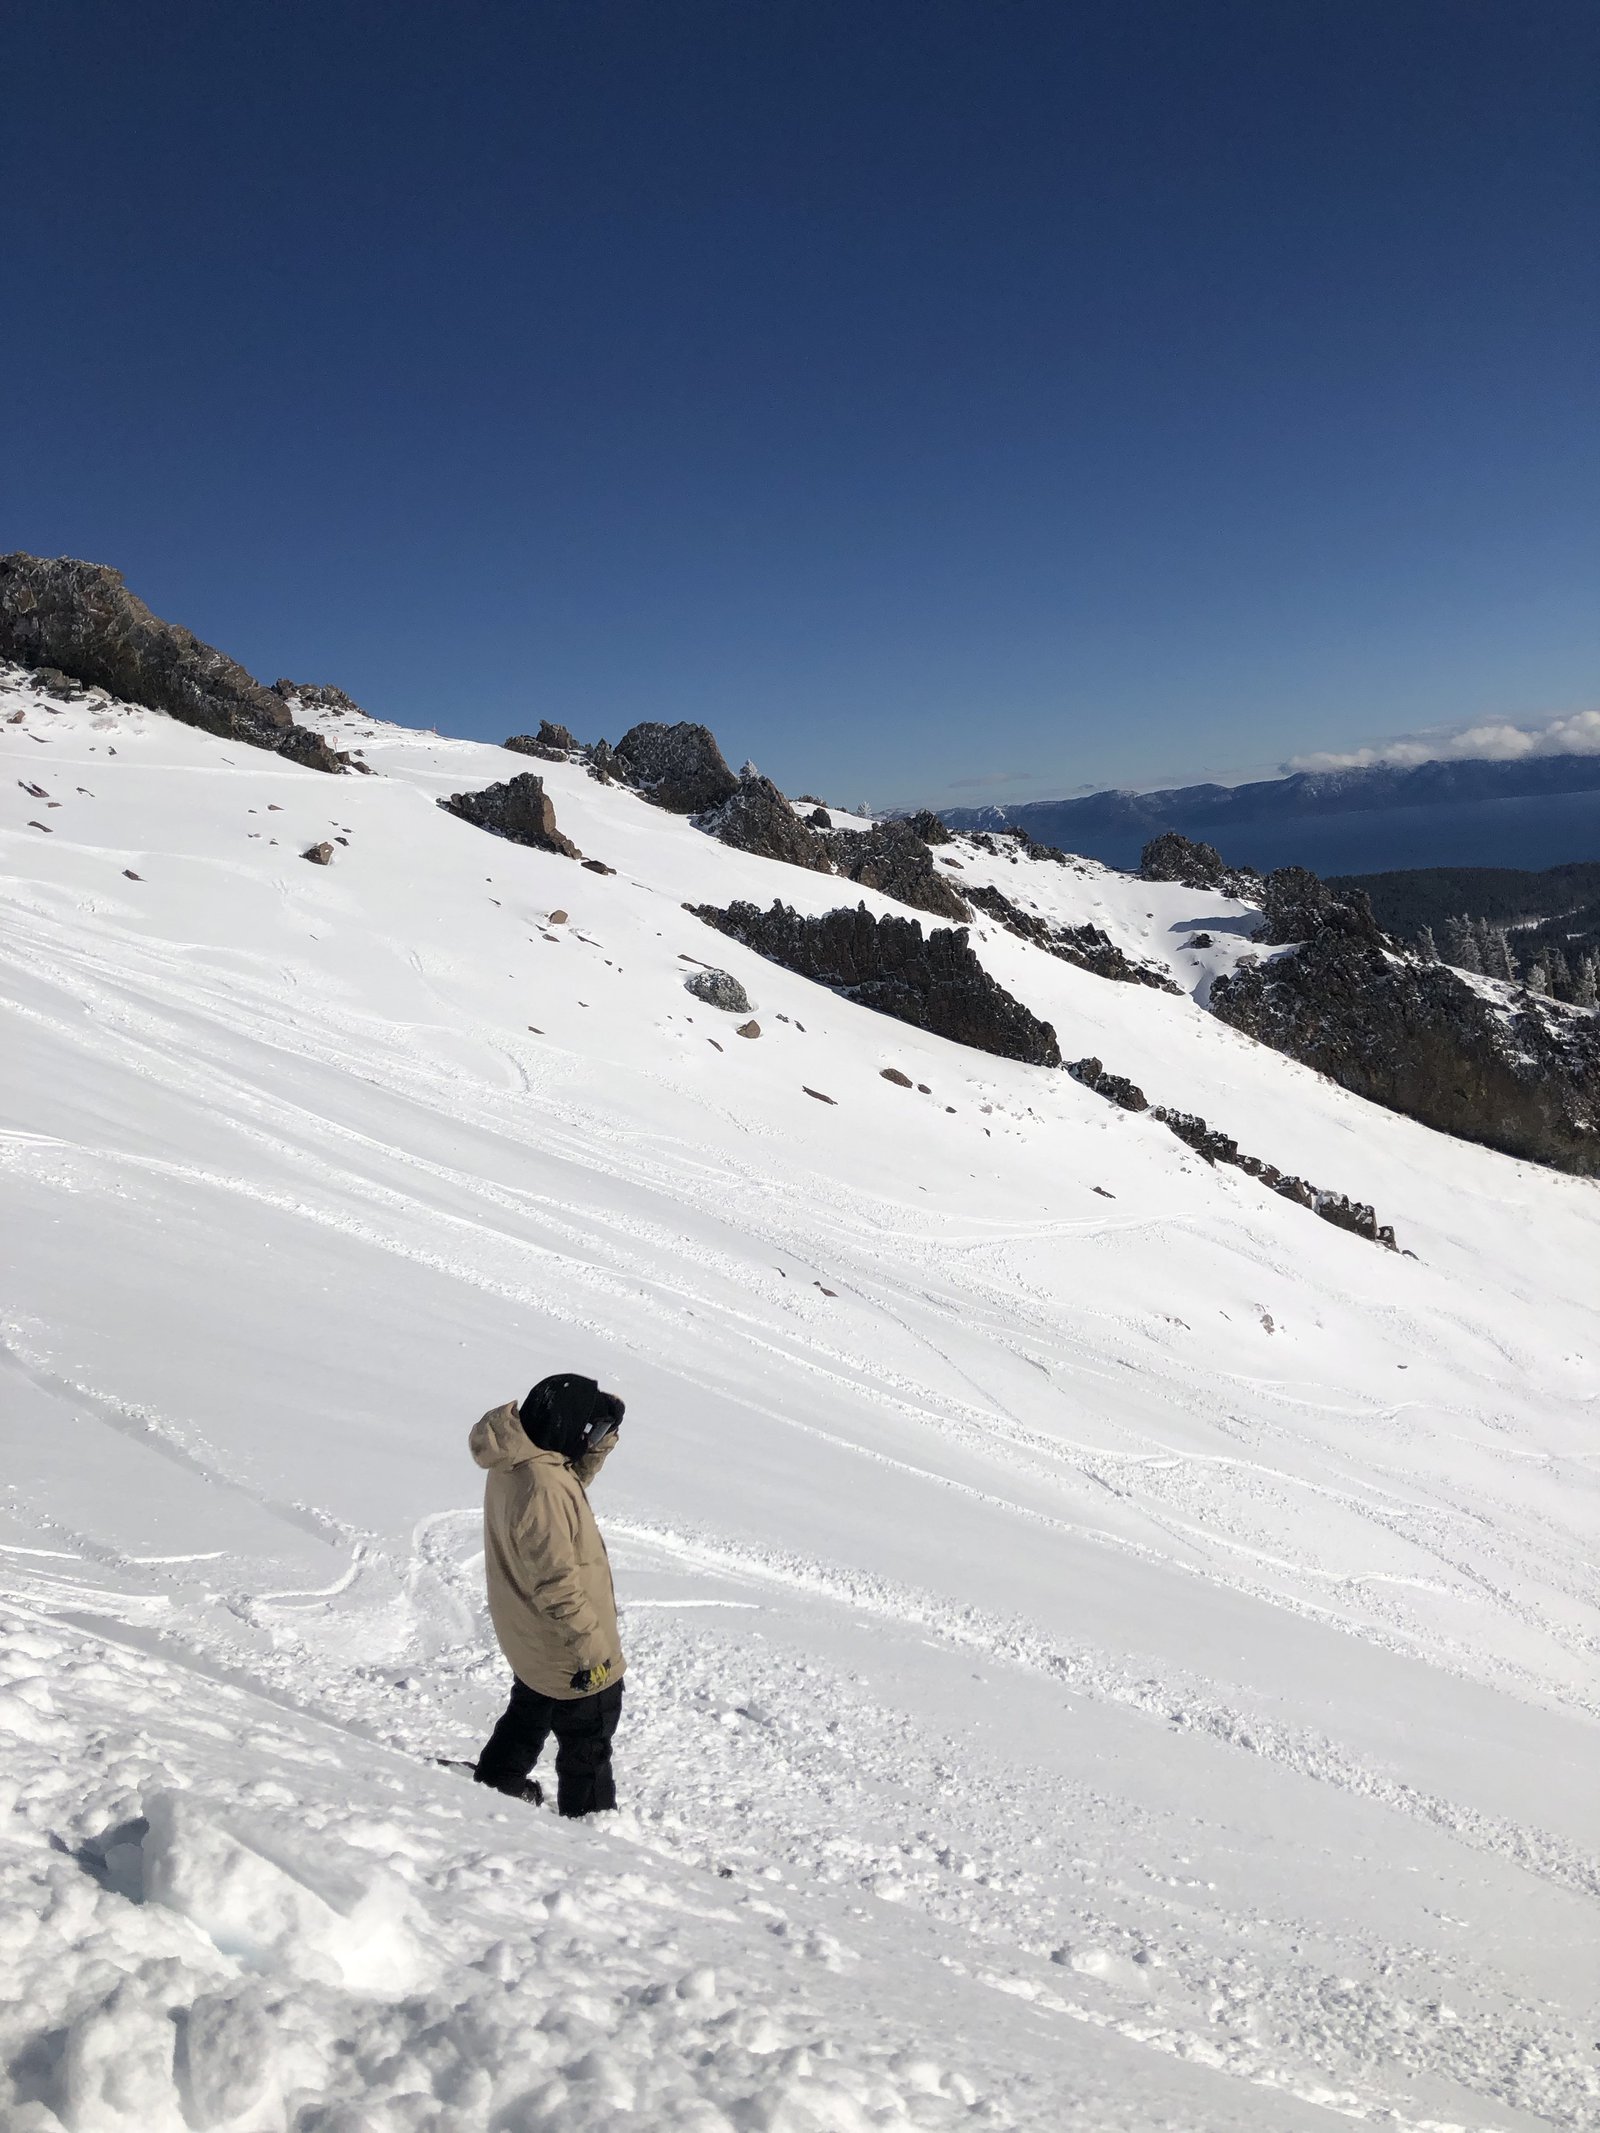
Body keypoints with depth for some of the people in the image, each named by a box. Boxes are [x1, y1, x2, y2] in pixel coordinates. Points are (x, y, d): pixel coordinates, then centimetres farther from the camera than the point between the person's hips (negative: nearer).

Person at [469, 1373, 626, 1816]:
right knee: (588, 1745, 13)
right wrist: (592, 1649, -23)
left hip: (527, 1638, 9)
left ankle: (498, 1781, 52)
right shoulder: (541, 1487, -36)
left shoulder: (516, 1461, -7)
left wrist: (605, 1433, -5)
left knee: (530, 1710, 33)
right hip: (567, 1655, -9)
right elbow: (557, 1582, -32)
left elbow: (576, 1475, 12)